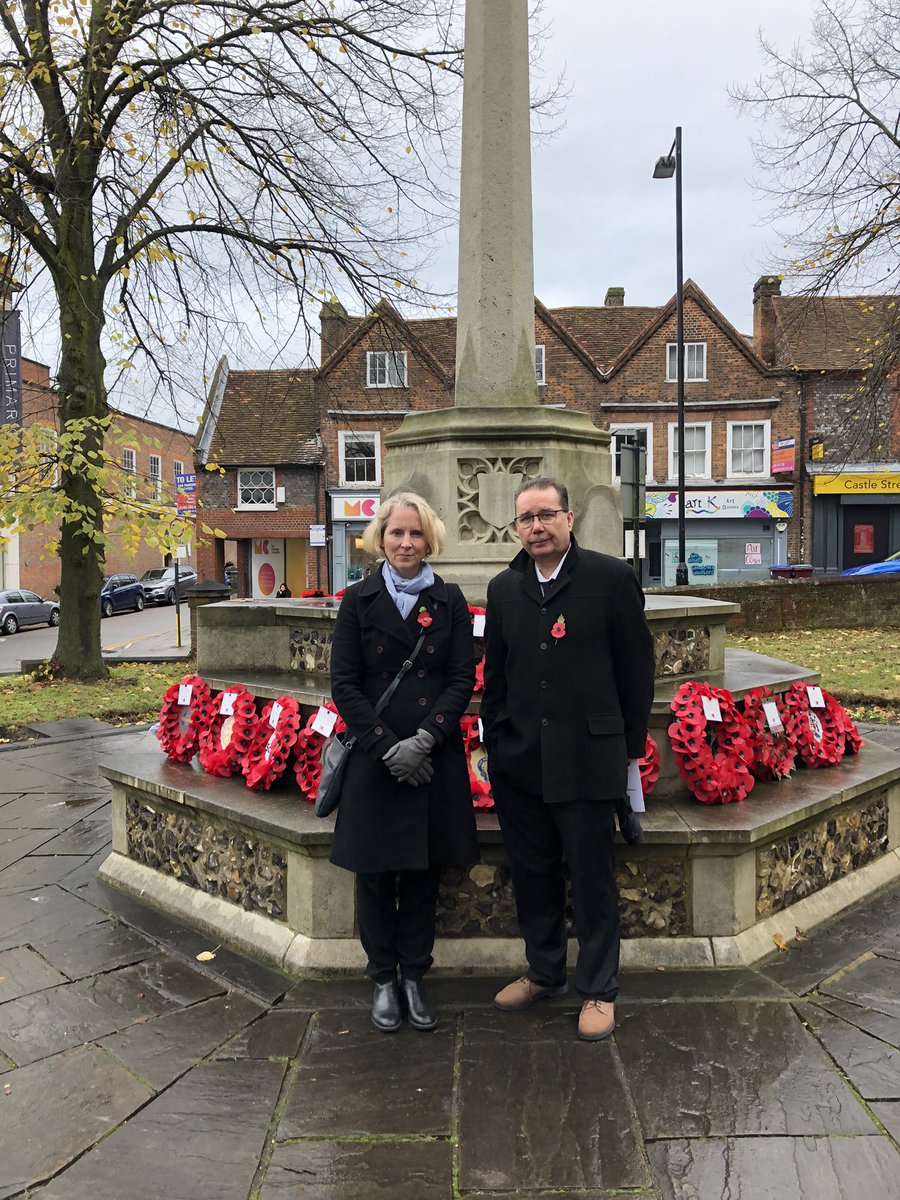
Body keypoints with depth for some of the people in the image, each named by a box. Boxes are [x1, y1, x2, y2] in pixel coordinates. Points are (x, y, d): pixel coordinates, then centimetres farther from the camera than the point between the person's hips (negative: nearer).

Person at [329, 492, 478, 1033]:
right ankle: (383, 979, 26)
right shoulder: (359, 600, 2)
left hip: (435, 759, 1)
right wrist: (387, 746, -12)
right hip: (374, 759, 0)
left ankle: (414, 977, 26)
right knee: (376, 874, 9)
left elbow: (463, 679, 0)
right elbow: (344, 684, -2)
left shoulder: (450, 600, 4)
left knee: (424, 872, 10)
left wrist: (425, 739, -13)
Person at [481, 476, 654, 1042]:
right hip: (519, 762, 4)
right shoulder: (504, 588, 7)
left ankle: (598, 990, 26)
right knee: (533, 874, 16)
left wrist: (630, 747, -1)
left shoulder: (613, 578, -6)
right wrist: (495, 742, 10)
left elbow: (637, 669, -2)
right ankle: (544, 972, 37)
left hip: (587, 759, -4)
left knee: (593, 879, 8)